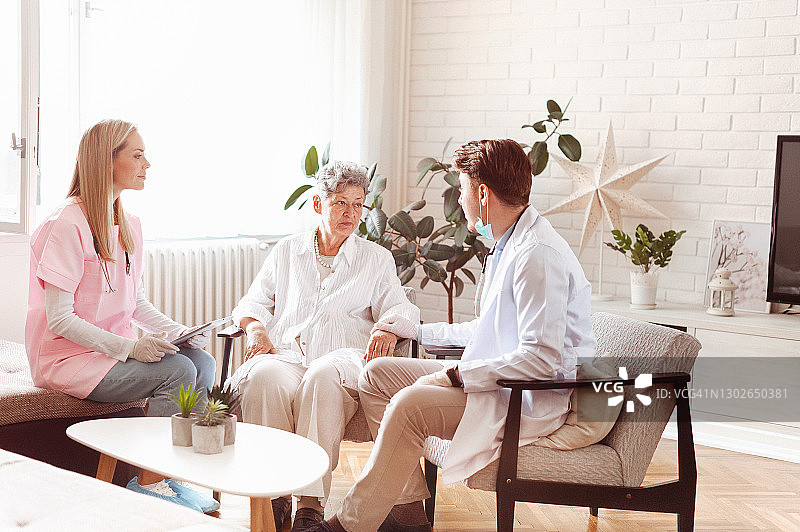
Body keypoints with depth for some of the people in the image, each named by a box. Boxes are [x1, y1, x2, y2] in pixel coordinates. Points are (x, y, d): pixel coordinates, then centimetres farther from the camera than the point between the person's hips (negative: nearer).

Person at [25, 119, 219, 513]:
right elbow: (59, 319, -19)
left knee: (202, 361, -13)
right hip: (67, 357, -8)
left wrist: (179, 332, -4)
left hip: (116, 347, 8)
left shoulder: (129, 225, 10)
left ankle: (172, 475, -7)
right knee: (177, 372, -23)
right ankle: (148, 482, -8)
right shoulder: (67, 225, -16)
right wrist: (130, 347, -27)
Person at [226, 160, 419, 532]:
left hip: (342, 355, -1)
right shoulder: (286, 251, 26)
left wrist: (387, 327, -15)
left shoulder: (377, 258, 22)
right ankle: (273, 497, -32)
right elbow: (254, 301, 21)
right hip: (285, 353, 2)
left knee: (322, 376, -39)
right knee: (264, 377, -36)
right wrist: (255, 327, -2)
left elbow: (400, 309, 10)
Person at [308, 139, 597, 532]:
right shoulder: (508, 244, 12)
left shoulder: (539, 255, -21)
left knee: (411, 403, -28)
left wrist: (457, 375, -22)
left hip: (535, 401, -11)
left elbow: (542, 359, -27)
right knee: (376, 375, 4)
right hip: (498, 380, 11)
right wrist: (419, 331, 28)